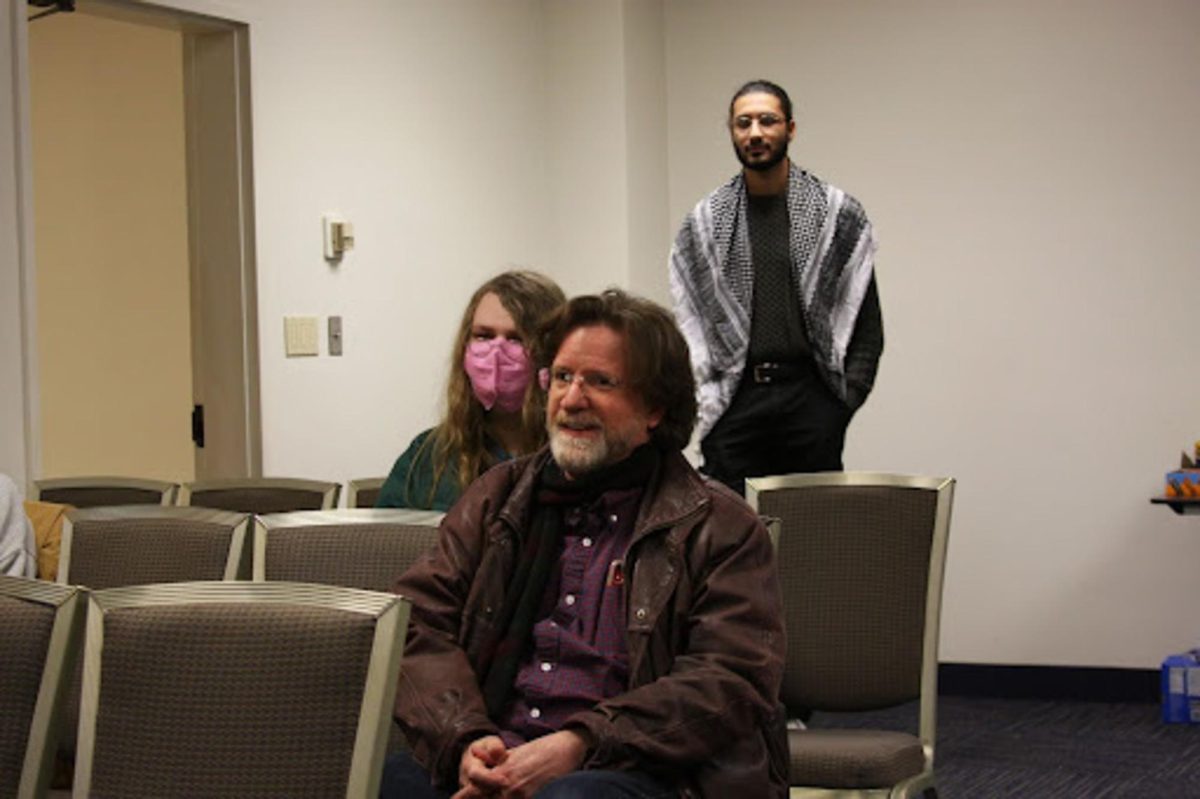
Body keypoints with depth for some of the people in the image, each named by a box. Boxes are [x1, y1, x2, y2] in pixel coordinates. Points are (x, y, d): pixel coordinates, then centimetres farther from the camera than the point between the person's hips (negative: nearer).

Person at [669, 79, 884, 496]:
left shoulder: (837, 212, 4)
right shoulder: (705, 221, 9)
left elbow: (867, 322, 4)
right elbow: (687, 320, 10)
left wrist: (845, 398, -3)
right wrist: (700, 401, 1)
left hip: (810, 398, -1)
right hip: (732, 402, 1)